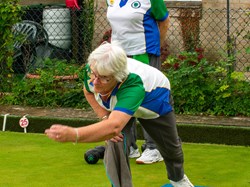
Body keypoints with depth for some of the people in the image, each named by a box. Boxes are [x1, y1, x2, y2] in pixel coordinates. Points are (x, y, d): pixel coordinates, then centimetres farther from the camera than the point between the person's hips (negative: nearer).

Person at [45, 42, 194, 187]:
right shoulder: (91, 71, -38)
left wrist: (73, 134, -82)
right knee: (115, 145, -24)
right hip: (115, 106, 3)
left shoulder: (133, 84, -54)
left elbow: (114, 126, -69)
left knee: (170, 147, 20)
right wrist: (105, 117, -27)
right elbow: (88, 92, -10)